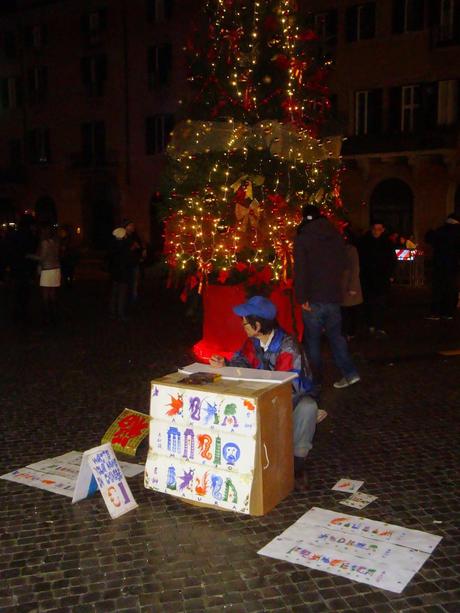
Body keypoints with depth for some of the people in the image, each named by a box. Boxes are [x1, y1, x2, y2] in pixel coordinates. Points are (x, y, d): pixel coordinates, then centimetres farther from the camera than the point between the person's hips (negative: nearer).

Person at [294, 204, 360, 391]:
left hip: (313, 299, -4)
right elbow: (342, 266, 14)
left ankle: (316, 382, 10)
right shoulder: (336, 236, 8)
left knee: (312, 341, 5)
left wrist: (301, 297, -13)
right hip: (334, 296, 5)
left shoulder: (303, 237, -8)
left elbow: (300, 269, -15)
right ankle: (349, 372, 13)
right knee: (335, 335, 17)